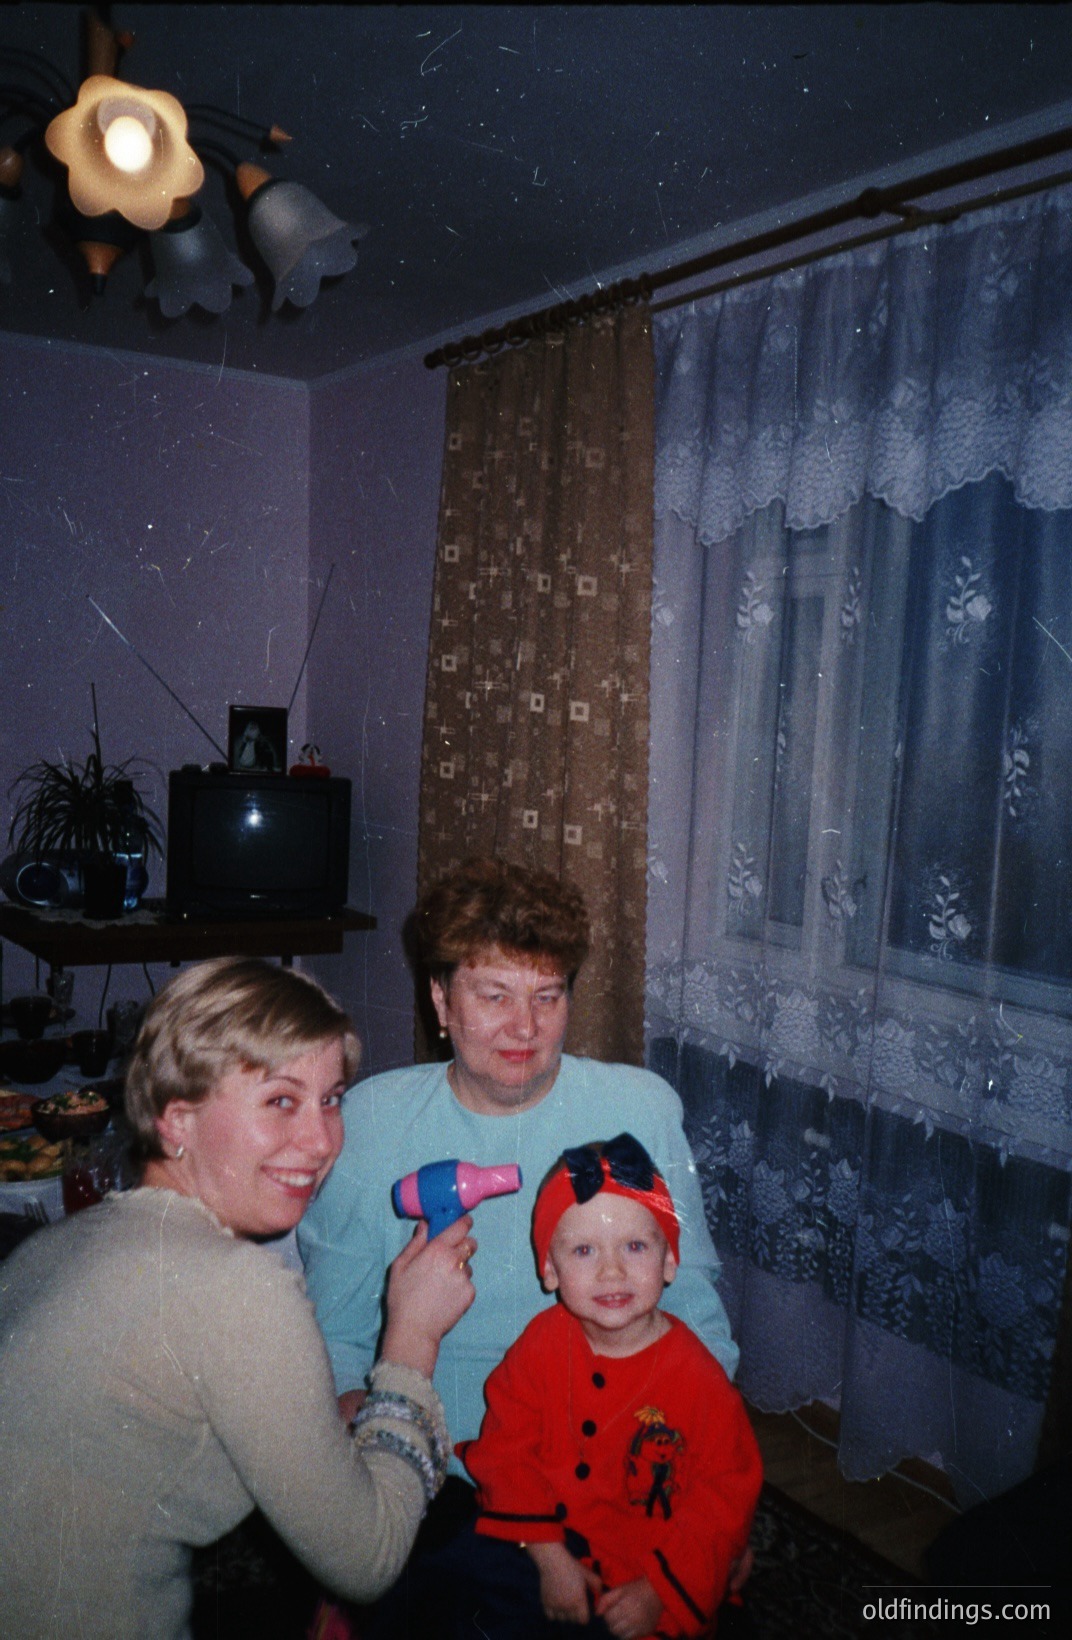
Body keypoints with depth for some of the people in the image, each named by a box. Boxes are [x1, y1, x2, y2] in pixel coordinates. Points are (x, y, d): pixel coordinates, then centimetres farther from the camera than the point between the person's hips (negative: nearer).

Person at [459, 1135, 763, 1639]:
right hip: (544, 1555, 2)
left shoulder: (696, 1376, -16)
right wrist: (550, 1555, -12)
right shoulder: (542, 1343, -8)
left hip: (639, 1583, -2)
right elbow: (506, 1450, -4)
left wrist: (659, 1589, -13)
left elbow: (725, 1498, -9)